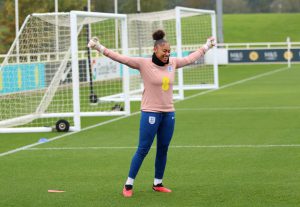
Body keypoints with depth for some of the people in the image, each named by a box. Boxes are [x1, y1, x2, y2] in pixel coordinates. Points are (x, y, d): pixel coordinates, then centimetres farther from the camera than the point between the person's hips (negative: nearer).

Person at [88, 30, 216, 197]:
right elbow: (121, 58, -13)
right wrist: (100, 48, -20)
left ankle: (158, 184, 23)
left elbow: (190, 58, 23)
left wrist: (206, 47, 32)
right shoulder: (143, 63, -9)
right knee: (143, 150, -2)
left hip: (169, 113, 5)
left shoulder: (173, 63, 6)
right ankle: (129, 184, 7)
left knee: (163, 150, 11)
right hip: (150, 113, -5)